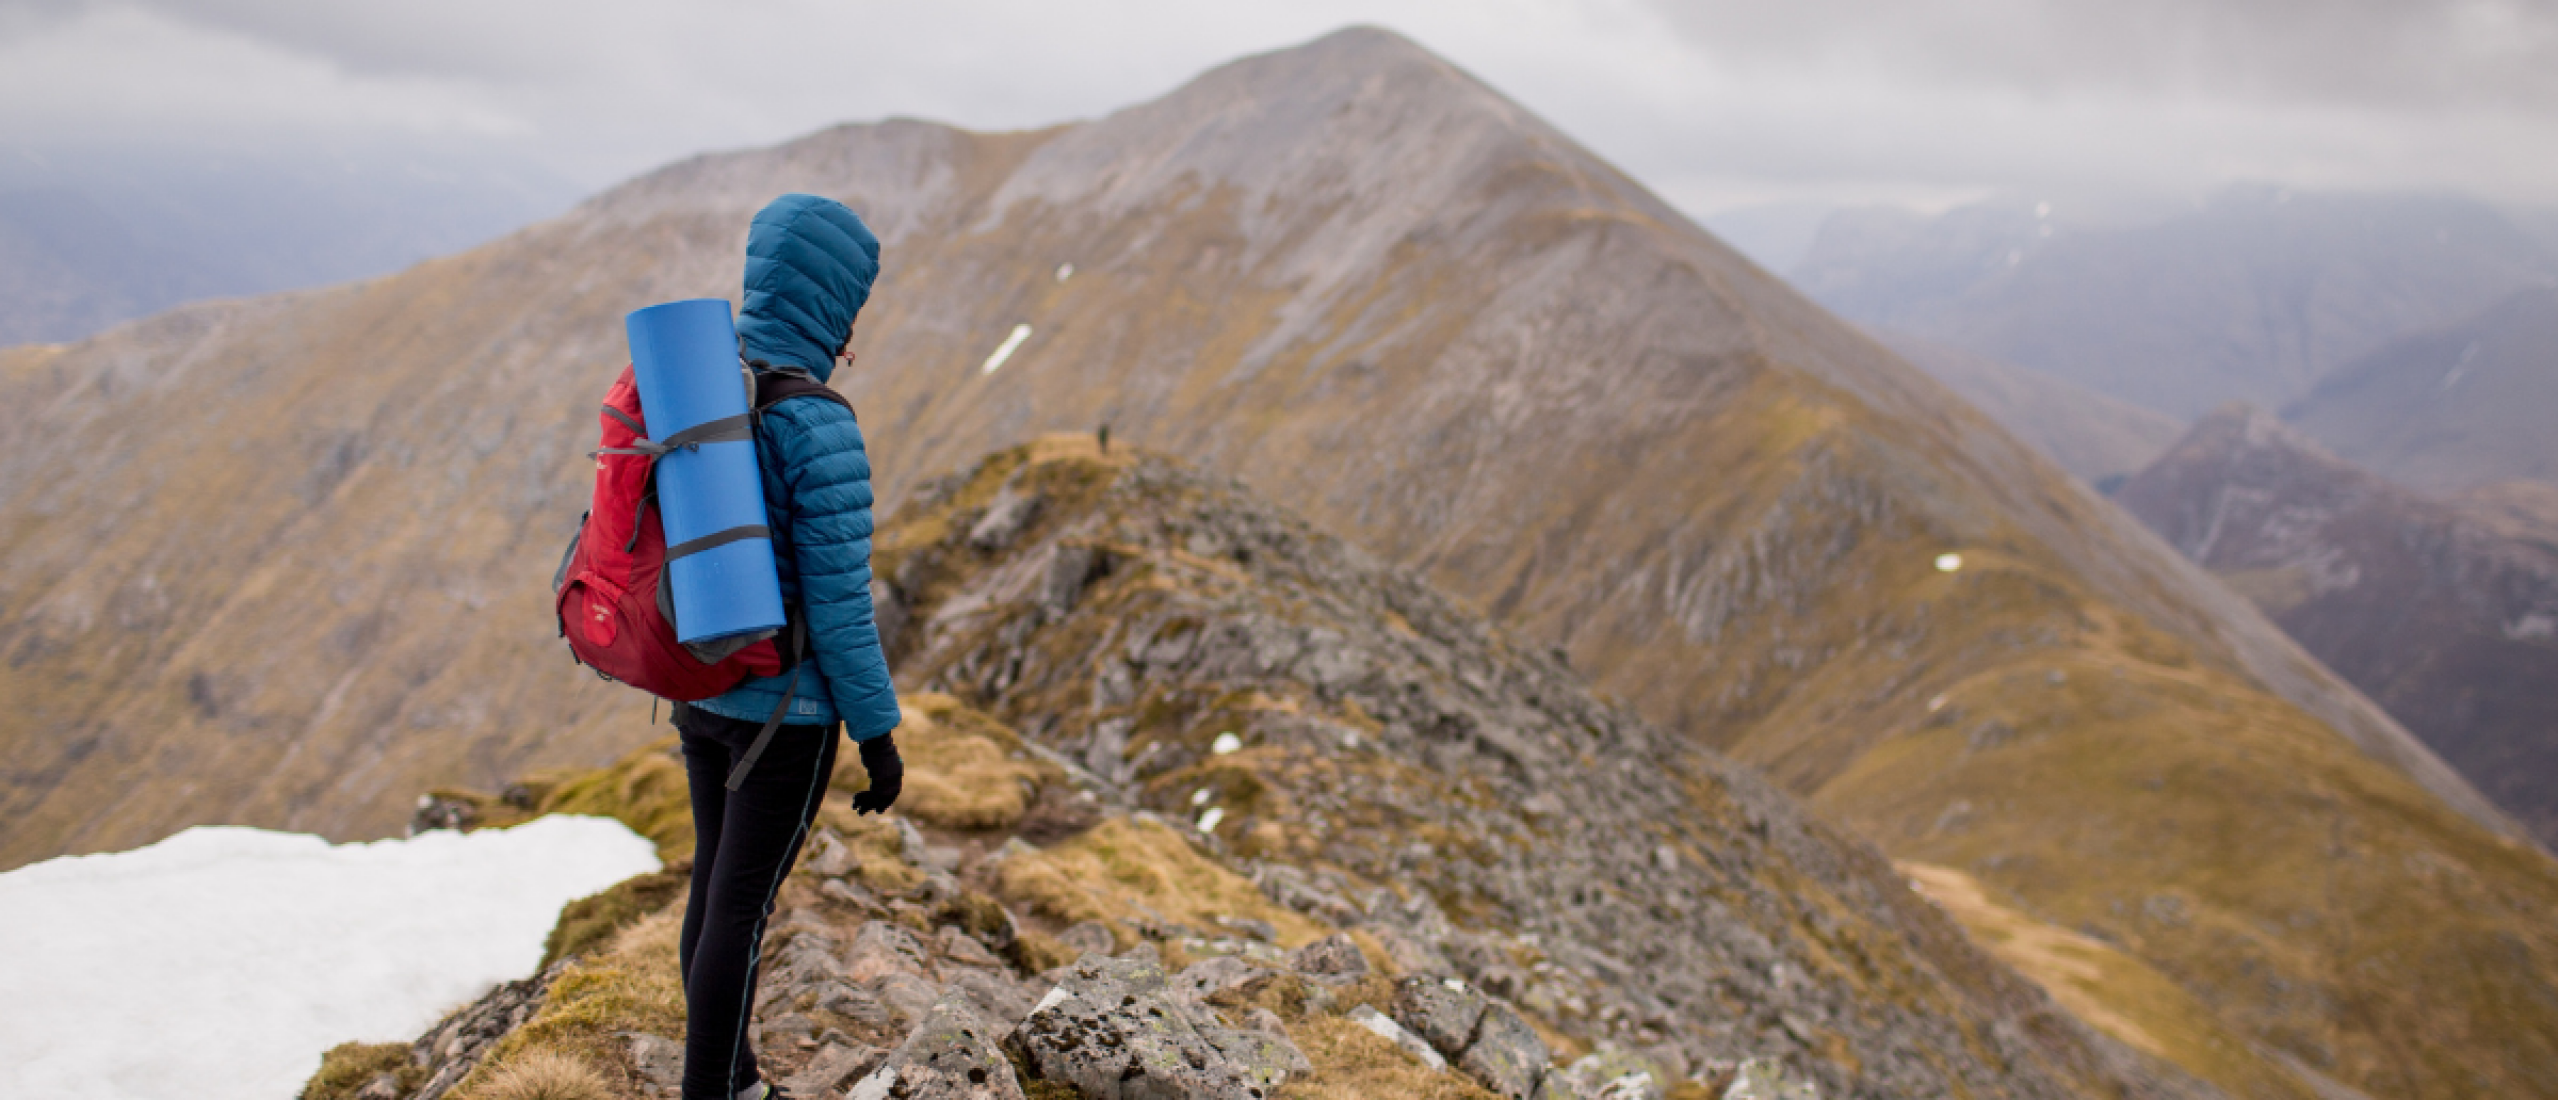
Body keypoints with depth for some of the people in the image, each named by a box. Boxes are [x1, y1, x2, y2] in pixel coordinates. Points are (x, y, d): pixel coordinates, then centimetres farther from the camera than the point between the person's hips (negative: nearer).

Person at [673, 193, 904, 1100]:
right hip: (786, 706, -8)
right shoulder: (820, 432, -26)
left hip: (700, 684, 8)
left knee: (718, 884, 21)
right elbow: (839, 602, -23)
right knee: (742, 911, 3)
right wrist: (879, 735, -11)